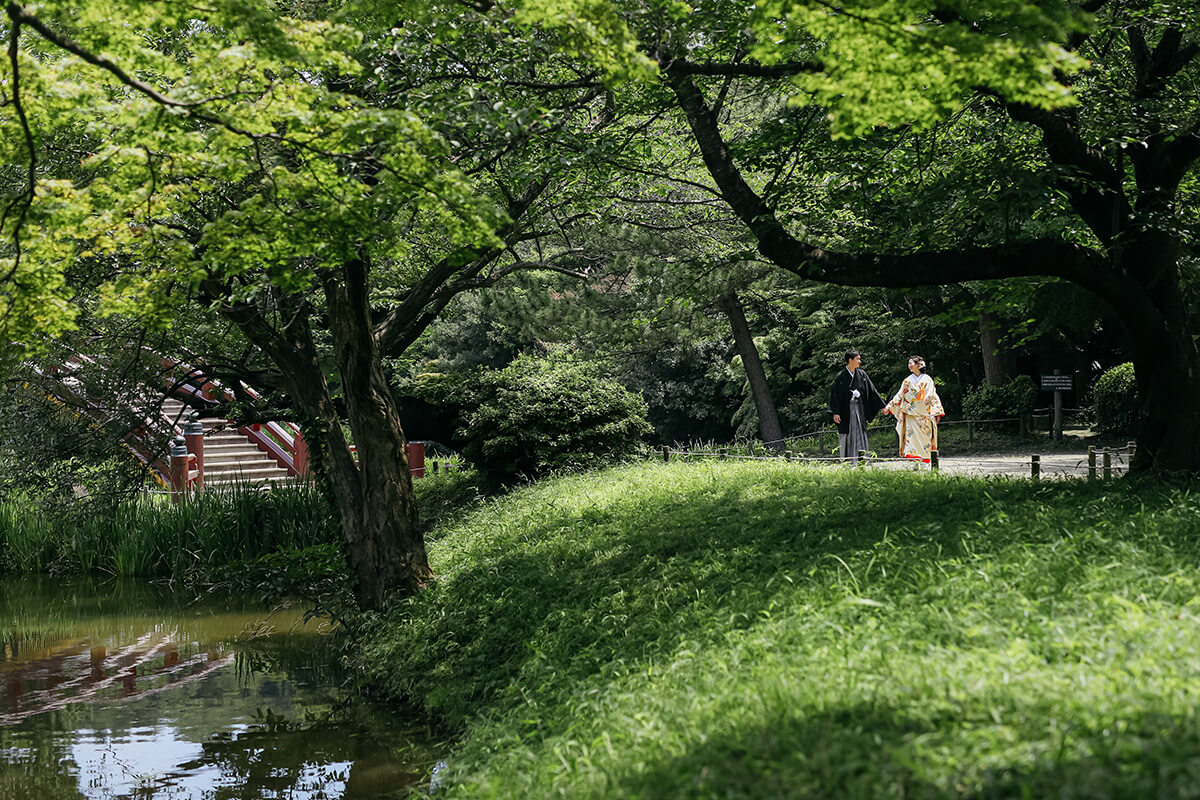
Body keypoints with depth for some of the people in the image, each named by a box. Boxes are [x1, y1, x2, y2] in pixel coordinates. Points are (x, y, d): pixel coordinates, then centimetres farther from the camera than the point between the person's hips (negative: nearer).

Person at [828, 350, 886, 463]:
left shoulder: (862, 374, 7)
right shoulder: (841, 377, -4)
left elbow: (872, 391, 10)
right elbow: (835, 395, -5)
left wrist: (882, 406, 9)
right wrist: (835, 413, -12)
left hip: (859, 410, 3)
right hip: (846, 411, -3)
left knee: (860, 437, 2)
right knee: (846, 439, -2)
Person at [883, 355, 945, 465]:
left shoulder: (927, 380, 4)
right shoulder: (907, 381, 13)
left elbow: (932, 397, 1)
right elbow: (899, 396, 16)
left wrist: (936, 412, -5)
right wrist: (889, 407, 10)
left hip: (924, 414, -3)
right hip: (910, 414, 3)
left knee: (924, 437, -6)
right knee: (911, 437, -6)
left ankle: (924, 461, -4)